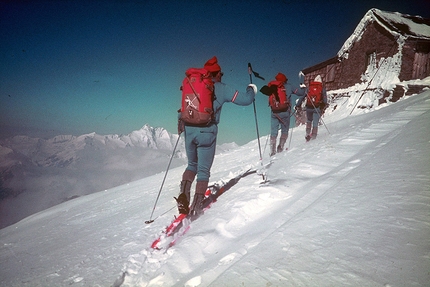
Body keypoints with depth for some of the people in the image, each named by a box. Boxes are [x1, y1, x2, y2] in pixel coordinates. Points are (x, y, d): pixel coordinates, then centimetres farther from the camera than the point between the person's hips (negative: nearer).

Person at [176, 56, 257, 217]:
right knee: (203, 170, 6)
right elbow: (245, 100, 1)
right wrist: (251, 90, 21)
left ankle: (183, 195, 4)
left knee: (192, 165, 21)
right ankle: (196, 207, 5)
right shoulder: (221, 88, 1)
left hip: (189, 130, 4)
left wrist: (181, 124, 25)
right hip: (207, 132, -4)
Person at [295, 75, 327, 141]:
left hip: (309, 107, 2)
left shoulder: (309, 88, 12)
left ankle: (308, 134, 8)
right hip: (317, 107, -2)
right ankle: (313, 135, -1)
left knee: (309, 121, 20)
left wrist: (298, 105, 12)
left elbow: (302, 97, 10)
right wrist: (323, 107, 7)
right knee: (315, 123, 5)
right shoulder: (322, 89, 9)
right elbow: (325, 99, 2)